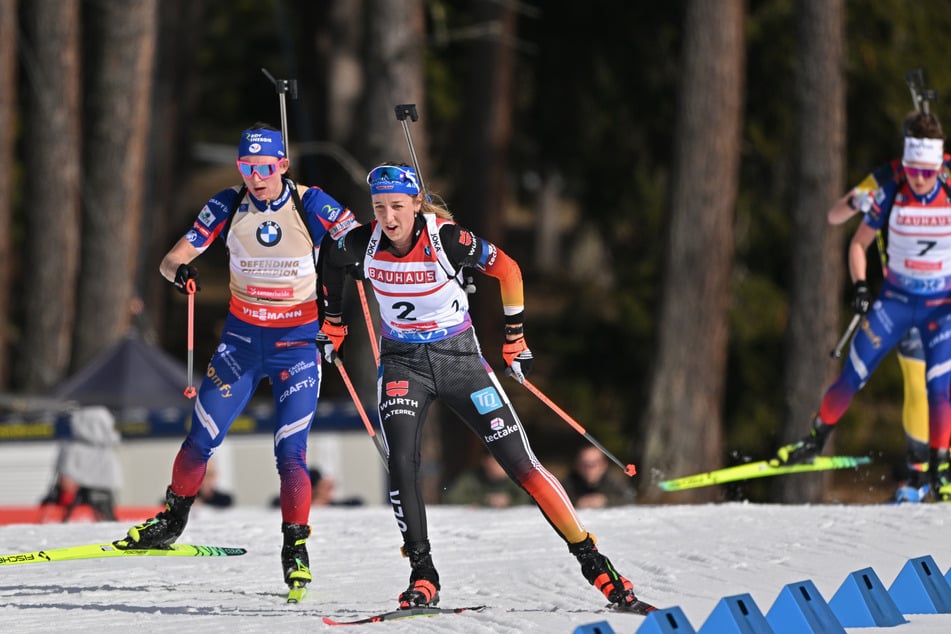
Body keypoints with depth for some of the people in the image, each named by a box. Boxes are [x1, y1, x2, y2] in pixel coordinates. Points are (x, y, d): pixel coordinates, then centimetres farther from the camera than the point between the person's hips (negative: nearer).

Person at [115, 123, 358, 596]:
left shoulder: (310, 205, -12)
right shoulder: (227, 207, -5)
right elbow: (172, 259, -6)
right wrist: (180, 270, -31)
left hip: (298, 342, -3)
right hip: (243, 338, 3)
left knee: (290, 453, -12)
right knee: (201, 439, 4)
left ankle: (296, 547, 1)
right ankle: (172, 521, 26)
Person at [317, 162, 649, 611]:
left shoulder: (447, 239, -22)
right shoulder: (364, 243, -13)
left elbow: (507, 271, -7)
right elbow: (330, 259, 11)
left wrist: (515, 342, -1)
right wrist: (333, 324, 18)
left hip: (459, 358, -2)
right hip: (402, 363, 2)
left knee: (520, 463, -5)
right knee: (401, 464, -19)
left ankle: (588, 557, 3)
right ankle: (423, 576, -10)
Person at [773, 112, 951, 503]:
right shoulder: (890, 195, -12)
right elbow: (859, 243, 1)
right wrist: (859, 286, -13)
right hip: (896, 299, 1)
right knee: (854, 374, -3)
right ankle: (817, 439, 16)